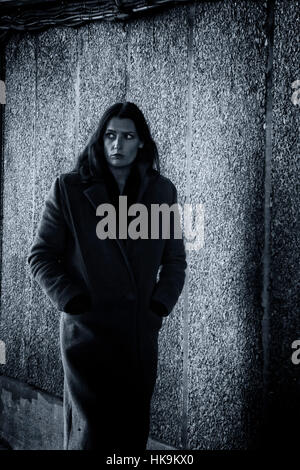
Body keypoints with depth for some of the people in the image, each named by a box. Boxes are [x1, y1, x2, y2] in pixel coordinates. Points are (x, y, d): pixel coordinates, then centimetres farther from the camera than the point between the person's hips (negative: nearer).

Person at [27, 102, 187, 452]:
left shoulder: (162, 191, 7)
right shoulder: (68, 189, -1)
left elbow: (175, 259, 14)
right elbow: (40, 256, 1)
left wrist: (161, 305, 2)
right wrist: (72, 301, -9)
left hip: (142, 335, 3)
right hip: (87, 331, -3)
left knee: (133, 433, 10)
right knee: (92, 433, -2)